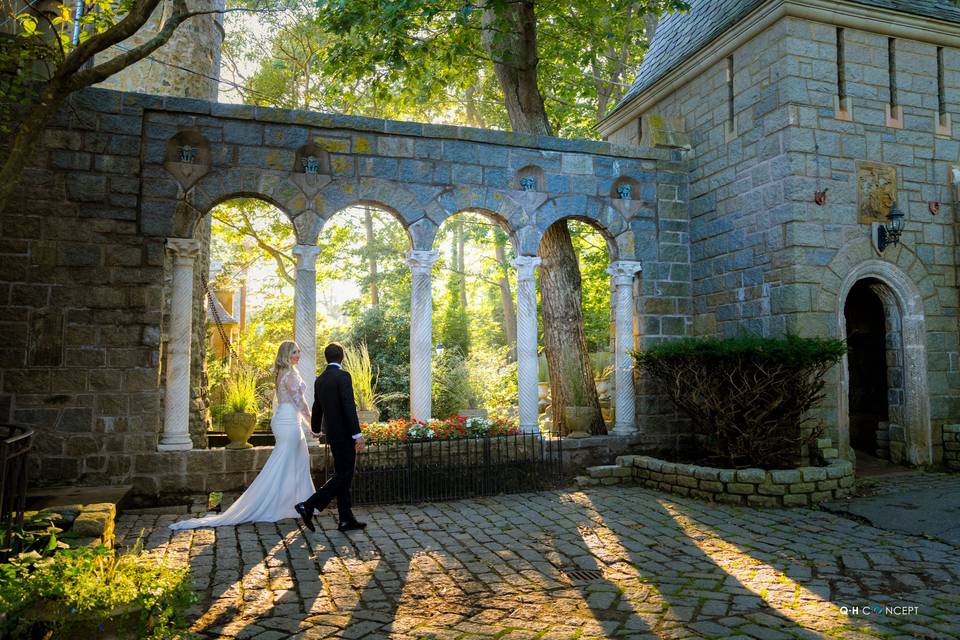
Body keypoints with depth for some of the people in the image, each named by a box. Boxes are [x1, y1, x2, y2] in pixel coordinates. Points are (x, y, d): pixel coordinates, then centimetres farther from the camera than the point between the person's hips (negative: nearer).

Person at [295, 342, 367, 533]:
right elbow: (349, 406, -21)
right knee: (343, 476, -3)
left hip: (332, 433, 8)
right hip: (344, 433, -8)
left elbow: (317, 407, 22)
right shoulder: (343, 376, -14)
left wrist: (316, 428, 38)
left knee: (343, 476, 12)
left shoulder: (320, 380, 10)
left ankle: (346, 520, 15)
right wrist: (357, 434, -20)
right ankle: (309, 506, -7)